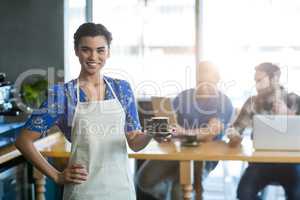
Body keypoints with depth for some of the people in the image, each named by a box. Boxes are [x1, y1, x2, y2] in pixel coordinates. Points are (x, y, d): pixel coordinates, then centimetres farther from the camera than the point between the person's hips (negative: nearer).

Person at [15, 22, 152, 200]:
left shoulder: (123, 89, 3)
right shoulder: (63, 94, -8)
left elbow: (135, 143, 6)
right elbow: (24, 140, -5)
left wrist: (150, 134, -15)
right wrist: (57, 176, -7)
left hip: (122, 186, 3)